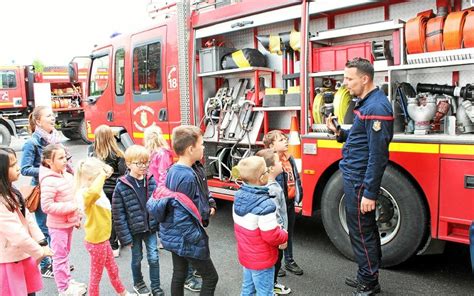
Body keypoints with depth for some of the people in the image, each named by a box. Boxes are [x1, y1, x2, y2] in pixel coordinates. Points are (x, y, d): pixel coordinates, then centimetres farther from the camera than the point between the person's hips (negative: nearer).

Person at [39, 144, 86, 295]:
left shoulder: (66, 175, 3)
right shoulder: (49, 181, -23)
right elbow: (47, 206, -27)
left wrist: (77, 217, 16)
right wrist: (71, 207, -24)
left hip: (68, 222, 8)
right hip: (57, 225, -8)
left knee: (65, 253, 21)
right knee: (60, 256, 5)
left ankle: (68, 280, 36)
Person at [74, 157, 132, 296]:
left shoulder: (97, 192, 4)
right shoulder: (86, 194, -28)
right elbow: (94, 191, -54)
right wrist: (102, 175, -40)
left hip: (103, 238, 10)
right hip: (95, 241, -10)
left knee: (113, 270, 27)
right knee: (96, 276, 11)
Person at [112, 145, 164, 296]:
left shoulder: (152, 180, -5)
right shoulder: (121, 187, -16)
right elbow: (118, 214, -12)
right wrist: (125, 236, -12)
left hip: (150, 227, 2)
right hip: (134, 230, -2)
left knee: (154, 258, 7)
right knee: (137, 258, 16)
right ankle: (138, 283, 40)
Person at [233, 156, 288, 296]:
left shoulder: (239, 197, -6)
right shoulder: (265, 205, -32)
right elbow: (271, 236, -26)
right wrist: (284, 236, -6)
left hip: (245, 255, 8)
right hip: (262, 260, -7)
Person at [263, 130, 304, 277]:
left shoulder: (290, 160, 5)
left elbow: (296, 178, 13)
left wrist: (298, 195, 7)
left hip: (290, 203, 8)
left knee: (289, 233, 20)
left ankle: (289, 261, 36)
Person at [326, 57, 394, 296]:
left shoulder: (376, 107, -20)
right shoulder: (366, 103, 12)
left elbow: (377, 155, -23)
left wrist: (369, 193, -22)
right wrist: (339, 132, 2)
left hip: (360, 182, -10)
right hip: (354, 177, 10)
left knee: (362, 233, 2)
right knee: (365, 230, 19)